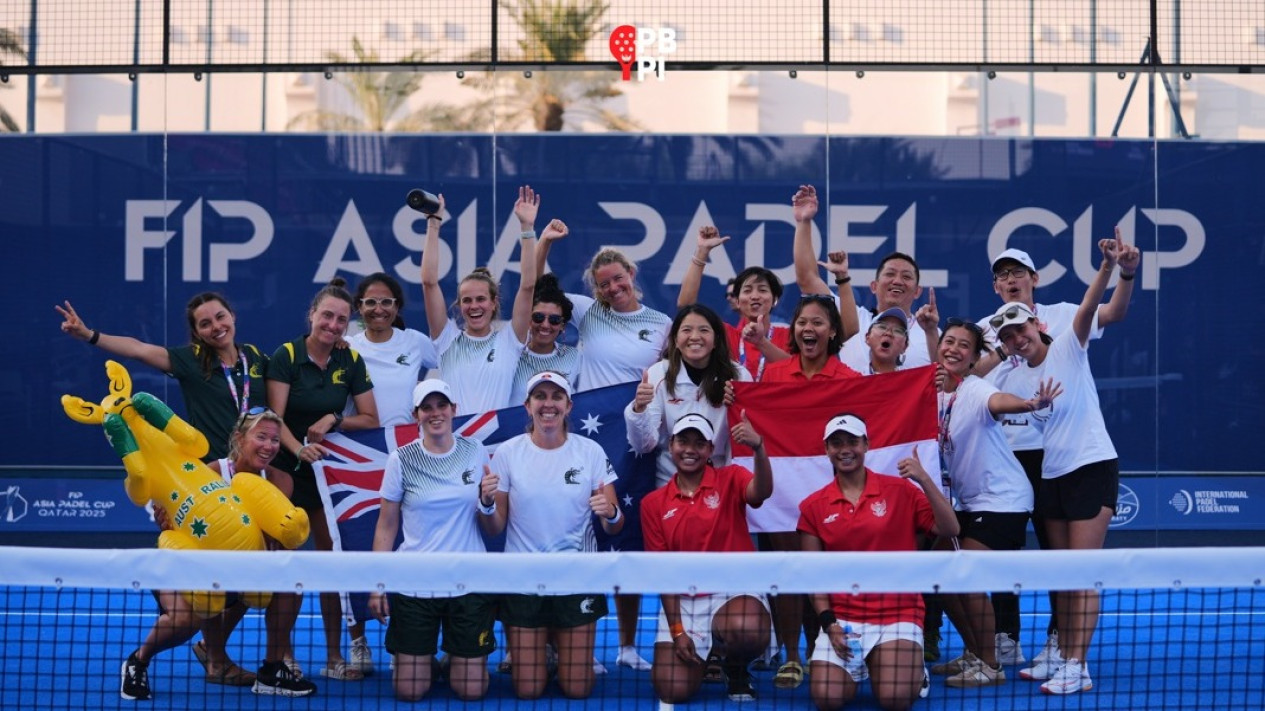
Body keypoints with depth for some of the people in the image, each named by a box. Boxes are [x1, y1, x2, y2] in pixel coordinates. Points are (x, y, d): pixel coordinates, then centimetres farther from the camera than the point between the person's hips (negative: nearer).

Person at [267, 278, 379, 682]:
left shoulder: (351, 361, 2)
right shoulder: (286, 356, -8)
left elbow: (371, 418, 4)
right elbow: (275, 417, -15)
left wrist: (333, 420, -13)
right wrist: (299, 449, -31)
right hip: (288, 469, -3)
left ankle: (334, 656, 7)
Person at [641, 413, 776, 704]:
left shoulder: (730, 480, 0)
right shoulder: (653, 503, 5)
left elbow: (762, 492, -24)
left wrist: (758, 448, -44)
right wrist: (676, 630, -6)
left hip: (735, 593, -2)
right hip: (682, 602, 2)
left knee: (748, 631, -38)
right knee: (673, 691, -14)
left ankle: (737, 672, 1)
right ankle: (703, 660, 25)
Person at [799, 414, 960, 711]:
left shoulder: (899, 491, 1)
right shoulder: (814, 506, 5)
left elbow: (949, 529, -9)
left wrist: (925, 480, -19)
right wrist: (828, 623, -7)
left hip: (898, 614, -2)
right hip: (841, 618, 2)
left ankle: (913, 671, 15)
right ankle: (856, 668, 20)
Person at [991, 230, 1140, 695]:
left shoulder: (1067, 348, -7)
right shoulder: (1015, 380, 8)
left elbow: (1090, 308, -23)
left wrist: (1122, 271, -40)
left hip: (1092, 467, -6)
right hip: (1052, 475, 6)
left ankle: (1077, 668, -9)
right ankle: (1061, 655, 19)